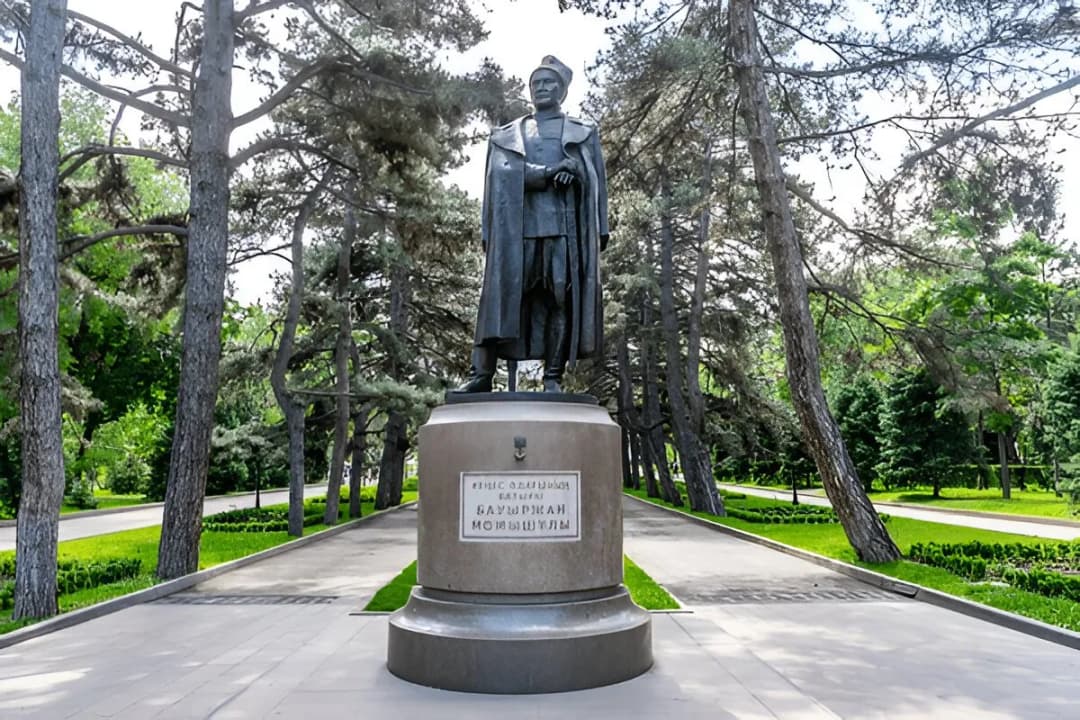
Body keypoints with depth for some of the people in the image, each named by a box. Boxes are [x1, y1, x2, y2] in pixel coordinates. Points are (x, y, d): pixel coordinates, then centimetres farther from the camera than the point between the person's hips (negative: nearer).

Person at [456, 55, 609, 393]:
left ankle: (553, 378, -7)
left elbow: (596, 181, 13)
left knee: (561, 299, -7)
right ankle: (482, 373, -12)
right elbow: (503, 172, 3)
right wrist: (549, 172, -12)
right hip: (516, 225, 1)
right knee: (502, 296, -9)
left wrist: (600, 230, 0)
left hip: (565, 225, 0)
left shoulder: (584, 133, 22)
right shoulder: (506, 134, 22)